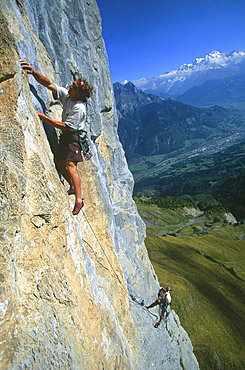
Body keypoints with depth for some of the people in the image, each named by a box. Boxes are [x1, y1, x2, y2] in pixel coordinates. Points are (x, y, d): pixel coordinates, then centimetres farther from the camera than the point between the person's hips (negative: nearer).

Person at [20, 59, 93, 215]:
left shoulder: (79, 108, -23)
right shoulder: (66, 95, 1)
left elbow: (65, 126, -23)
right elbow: (49, 84, 3)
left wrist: (44, 117, -20)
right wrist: (33, 72, -11)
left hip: (75, 136, -9)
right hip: (66, 135, 9)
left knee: (70, 165, -18)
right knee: (60, 163, 11)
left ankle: (79, 200, -14)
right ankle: (73, 187, 28)